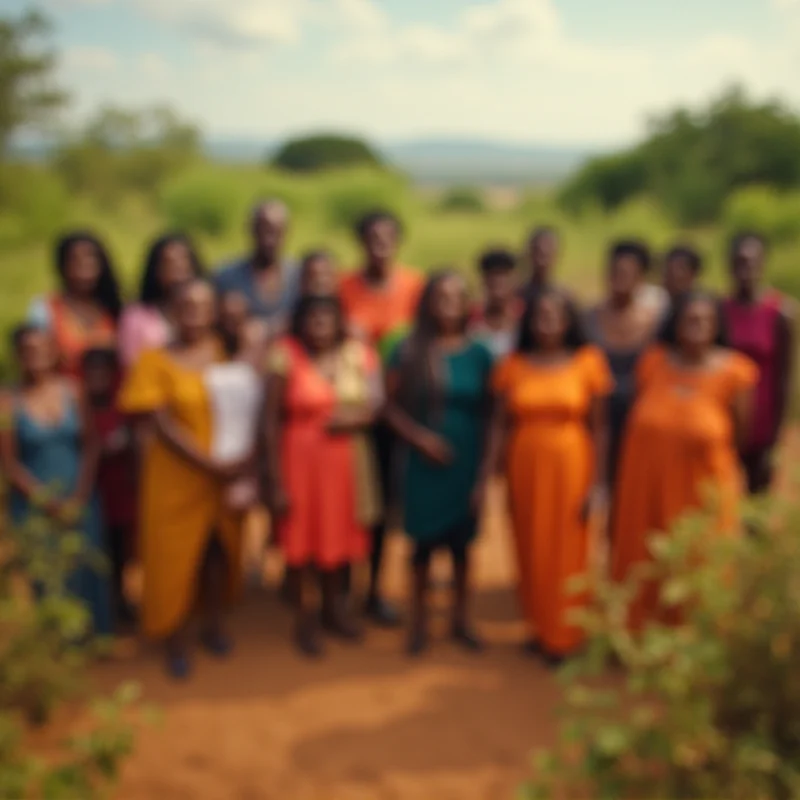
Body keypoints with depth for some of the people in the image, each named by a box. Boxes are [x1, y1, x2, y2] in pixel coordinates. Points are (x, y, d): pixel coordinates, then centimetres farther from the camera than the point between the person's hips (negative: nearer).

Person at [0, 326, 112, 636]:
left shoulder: (71, 390, 0)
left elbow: (90, 447, 1)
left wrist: (78, 499, -6)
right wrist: (47, 502, -10)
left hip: (79, 501, 2)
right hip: (35, 506, -2)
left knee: (88, 574, 7)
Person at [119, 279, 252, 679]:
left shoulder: (225, 352, -3)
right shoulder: (155, 361, -11)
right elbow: (162, 426, -14)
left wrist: (244, 459, -20)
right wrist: (211, 465, -20)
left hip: (229, 473, 3)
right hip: (176, 476, -3)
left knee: (221, 547, 16)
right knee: (176, 556, 8)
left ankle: (214, 625, 38)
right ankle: (177, 639, 28)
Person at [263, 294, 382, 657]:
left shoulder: (358, 354, -1)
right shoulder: (285, 358, -12)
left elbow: (375, 404, 5)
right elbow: (270, 421, -12)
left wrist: (357, 418, -17)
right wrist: (275, 479, -13)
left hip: (347, 458, 4)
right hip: (300, 457, -3)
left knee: (339, 533, 16)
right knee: (301, 537, 7)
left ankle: (333, 606, 39)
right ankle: (304, 619, 27)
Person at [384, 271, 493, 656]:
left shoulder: (479, 355, 0)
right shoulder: (409, 351, -3)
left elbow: (488, 414, 4)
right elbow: (391, 406, -1)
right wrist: (418, 437, -15)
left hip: (468, 462, 1)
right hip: (424, 462, -1)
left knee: (461, 540, 10)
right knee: (424, 540, 6)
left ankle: (461, 618, 26)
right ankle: (419, 620, 22)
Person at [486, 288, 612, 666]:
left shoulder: (587, 362, -4)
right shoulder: (512, 365, 1)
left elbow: (599, 427, -4)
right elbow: (500, 425, 0)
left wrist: (598, 483, -7)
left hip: (570, 468, -2)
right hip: (525, 468, 2)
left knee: (567, 553, 5)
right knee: (531, 552, 9)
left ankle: (564, 637, 21)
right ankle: (539, 628, 28)